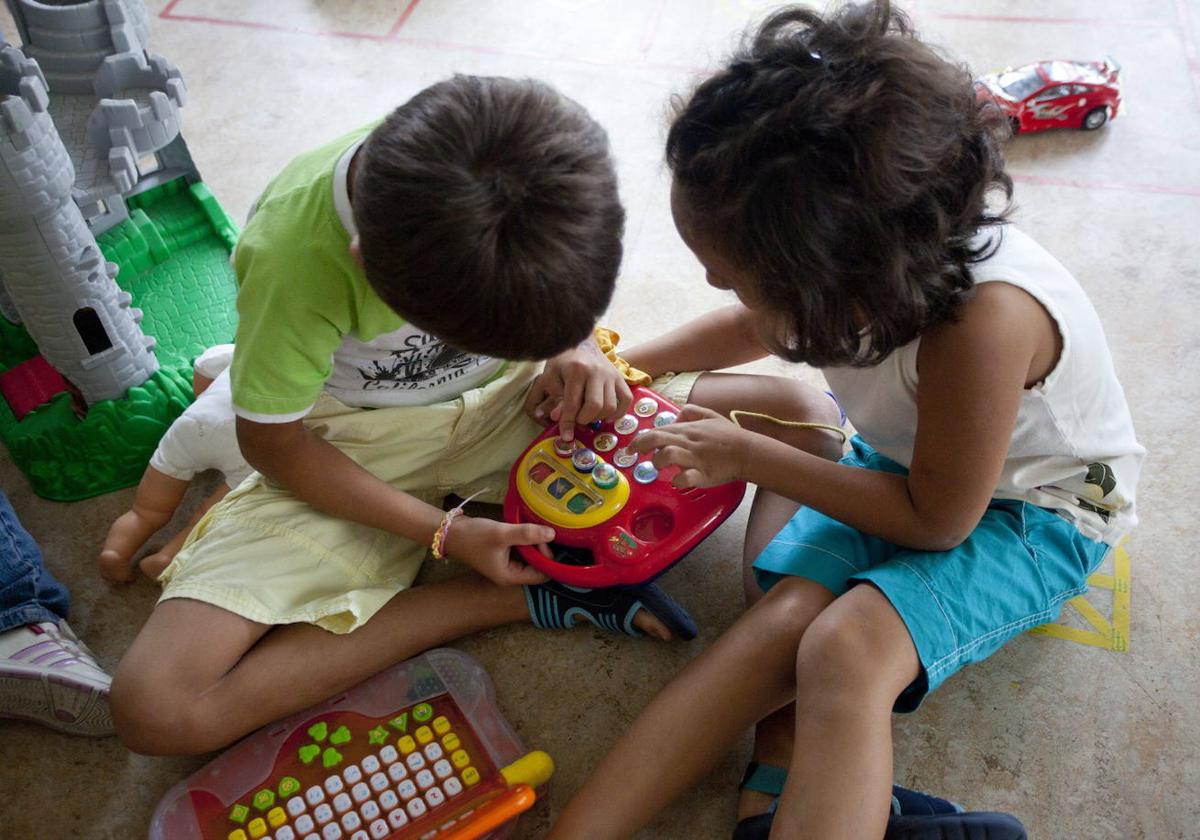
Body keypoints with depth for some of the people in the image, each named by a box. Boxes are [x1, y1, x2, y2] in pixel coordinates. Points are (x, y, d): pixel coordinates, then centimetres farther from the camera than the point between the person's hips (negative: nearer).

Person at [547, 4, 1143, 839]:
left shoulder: (983, 319, -36)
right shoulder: (871, 261, -17)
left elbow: (937, 520, -20)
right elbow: (762, 326, 10)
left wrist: (749, 457, -19)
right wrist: (621, 365, 3)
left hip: (1024, 511, -5)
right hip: (906, 462, 5)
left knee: (847, 645, -33)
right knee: (788, 618, -22)